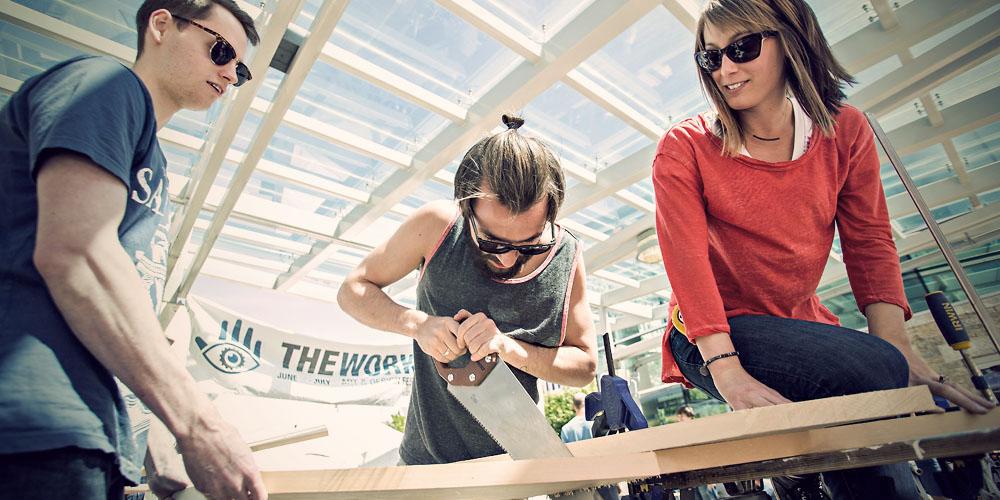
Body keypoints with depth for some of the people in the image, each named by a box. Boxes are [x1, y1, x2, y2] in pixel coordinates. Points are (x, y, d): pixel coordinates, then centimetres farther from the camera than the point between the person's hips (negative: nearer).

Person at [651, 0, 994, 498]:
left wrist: (898, 350, -12)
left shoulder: (845, 131, 3)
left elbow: (870, 246, 1)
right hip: (711, 336, -4)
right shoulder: (685, 147, -9)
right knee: (871, 373, -24)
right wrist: (726, 370, -28)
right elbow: (686, 258, -19)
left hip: (800, 324, 5)